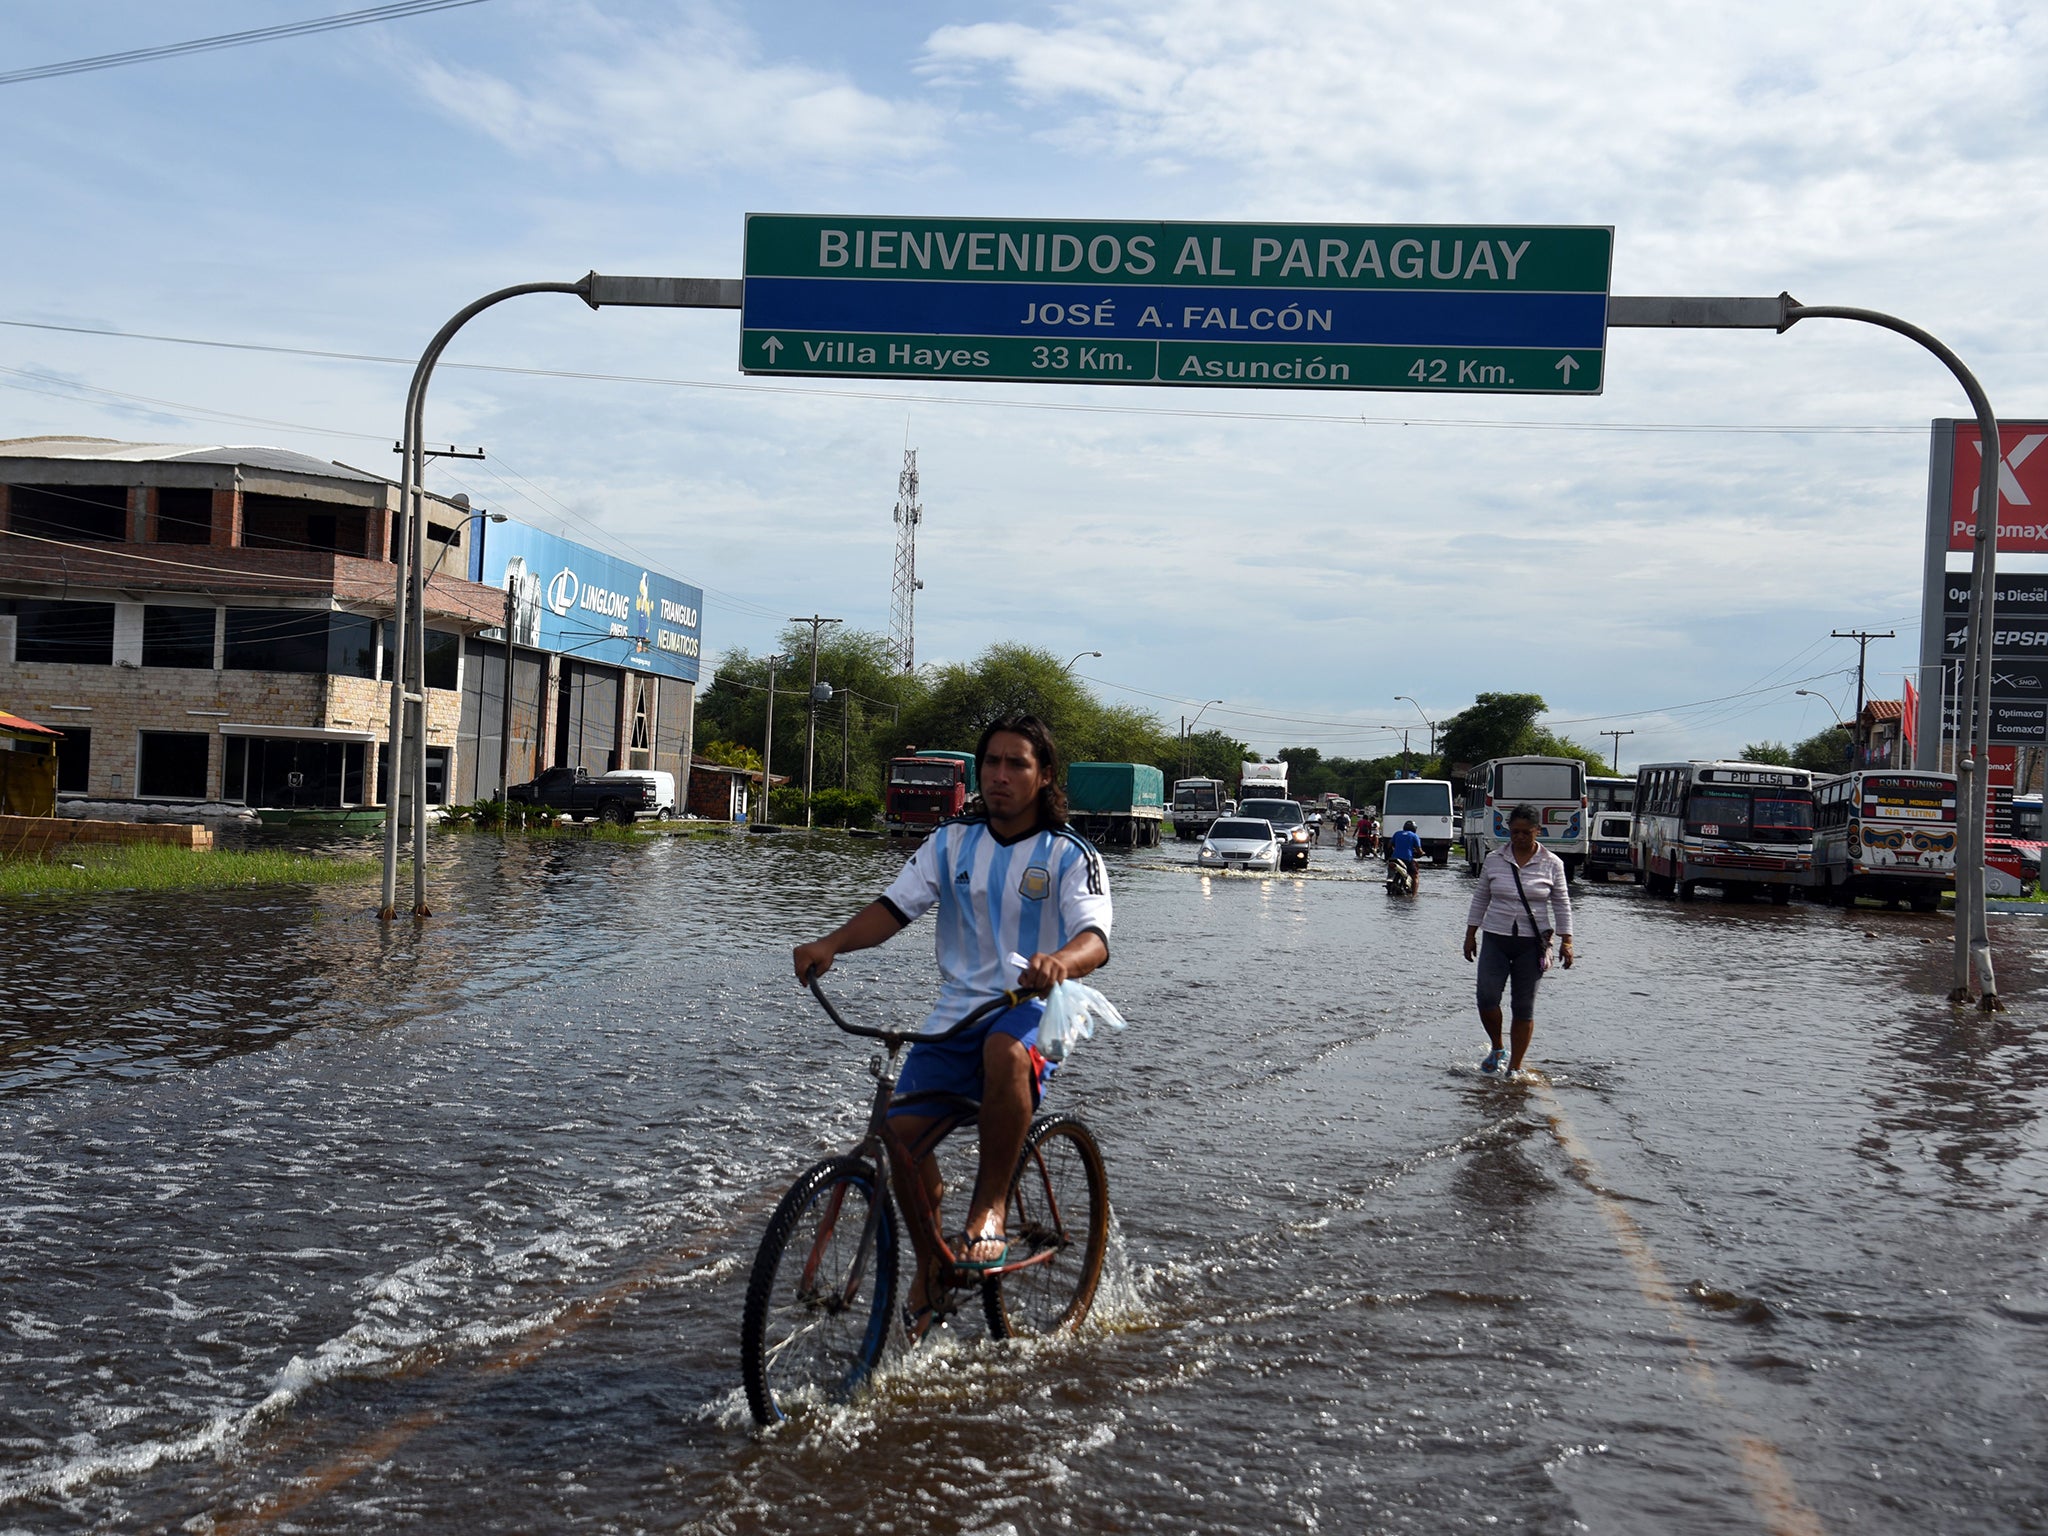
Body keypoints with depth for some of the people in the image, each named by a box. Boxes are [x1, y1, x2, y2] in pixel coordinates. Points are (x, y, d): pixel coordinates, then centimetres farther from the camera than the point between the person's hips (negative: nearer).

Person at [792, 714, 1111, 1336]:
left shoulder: (1072, 855, -2)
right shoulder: (952, 841, 9)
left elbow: (1095, 938, -17)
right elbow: (895, 906, 1)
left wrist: (1061, 961, -42)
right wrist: (831, 942, -20)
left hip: (1033, 1009, -4)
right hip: (958, 1010, 4)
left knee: (1004, 1051, -40)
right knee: (902, 1133, -15)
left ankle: (988, 1210, -23)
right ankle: (929, 1266, 12)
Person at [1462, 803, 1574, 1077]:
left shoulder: (1551, 864, 0)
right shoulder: (1494, 860, 4)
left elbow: (1561, 904, 5)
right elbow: (1480, 899, 11)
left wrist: (1566, 941, 0)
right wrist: (1470, 935, 9)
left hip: (1532, 943, -1)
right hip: (1495, 939, 1)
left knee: (1524, 1008, 1)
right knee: (1486, 998, -10)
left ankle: (1514, 1068, 9)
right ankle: (1497, 1049, 16)